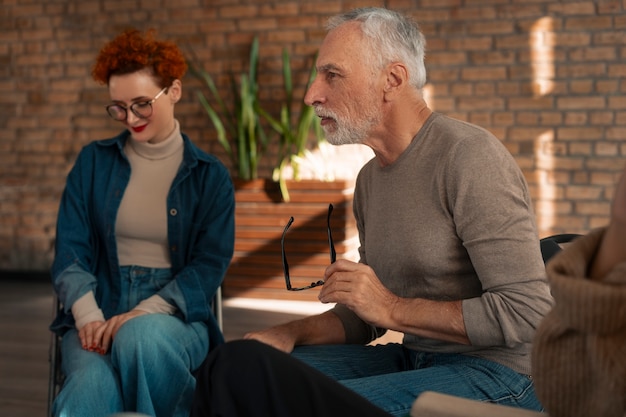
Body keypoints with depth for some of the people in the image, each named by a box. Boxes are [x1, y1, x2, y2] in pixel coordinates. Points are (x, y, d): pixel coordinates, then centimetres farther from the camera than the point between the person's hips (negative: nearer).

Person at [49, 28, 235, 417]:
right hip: (99, 315, 0)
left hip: (176, 316, 0)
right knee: (94, 383, -36)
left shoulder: (210, 176, 8)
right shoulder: (94, 163, 12)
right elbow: (70, 252, 7)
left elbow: (210, 265, 0)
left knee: (141, 337, -38)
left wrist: (142, 313, -16)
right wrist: (88, 317, -13)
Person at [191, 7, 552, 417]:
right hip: (414, 358, 8)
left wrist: (394, 309, -18)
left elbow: (527, 313, -21)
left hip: (496, 372, -8)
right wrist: (292, 333, 1)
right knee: (233, 370, -6)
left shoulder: (469, 156, -16)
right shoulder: (371, 178, 12)